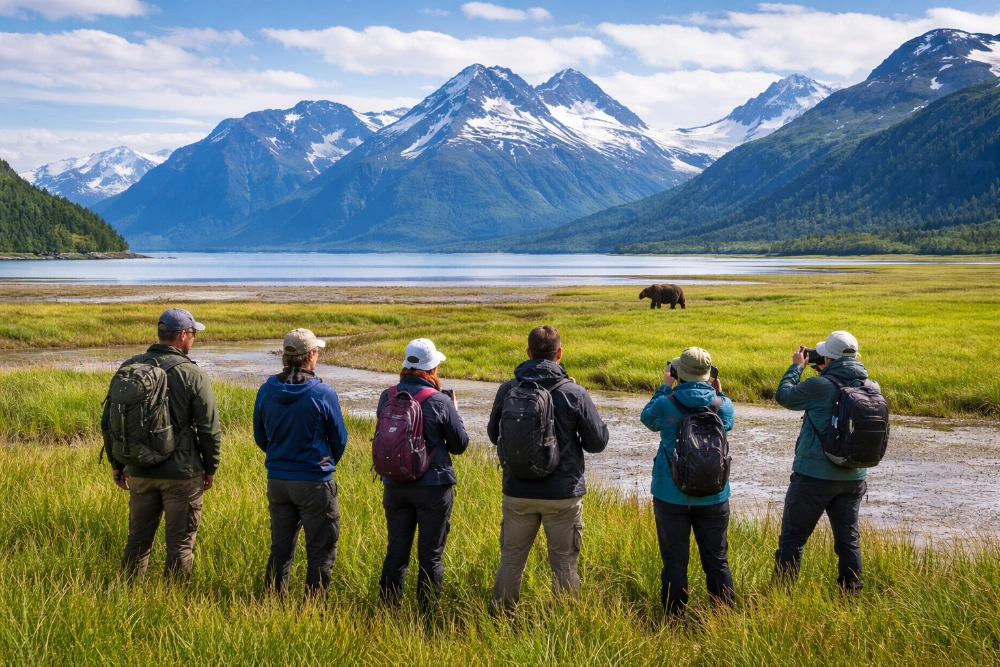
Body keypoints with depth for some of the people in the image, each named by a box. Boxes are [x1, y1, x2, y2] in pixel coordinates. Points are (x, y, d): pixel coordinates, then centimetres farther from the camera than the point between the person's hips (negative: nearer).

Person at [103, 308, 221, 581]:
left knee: (138, 539, 17)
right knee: (180, 543, 5)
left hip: (139, 472, 5)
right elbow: (209, 428, -10)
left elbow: (108, 421, 8)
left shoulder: (128, 368, 3)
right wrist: (210, 468, 4)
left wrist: (117, 463, 18)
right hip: (182, 474, -5)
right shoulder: (192, 374, -11)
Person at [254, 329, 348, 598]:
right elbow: (339, 439, -3)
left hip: (276, 481, 5)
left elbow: (260, 437, 9)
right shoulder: (323, 394, -15)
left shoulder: (265, 391, -3)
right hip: (314, 482, -5)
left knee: (280, 548, 16)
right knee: (321, 550, 6)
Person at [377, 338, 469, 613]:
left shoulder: (387, 398, -3)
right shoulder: (441, 402, -14)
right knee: (430, 554, 7)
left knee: (396, 551, 13)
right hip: (433, 487, -4)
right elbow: (459, 445, -4)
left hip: (394, 486, 4)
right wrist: (453, 412, 9)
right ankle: (428, 612, 13)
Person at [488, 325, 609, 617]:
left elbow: (494, 435, 10)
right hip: (563, 494, -2)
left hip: (517, 493, 2)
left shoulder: (507, 390, -4)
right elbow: (598, 442, -5)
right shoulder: (575, 393, -12)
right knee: (564, 564, 10)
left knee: (511, 560, 15)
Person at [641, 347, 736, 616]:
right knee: (717, 561, 12)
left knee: (675, 562, 7)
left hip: (671, 497, -1)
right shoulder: (723, 405, -7)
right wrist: (718, 393, 16)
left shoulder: (665, 404, -12)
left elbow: (648, 419, 11)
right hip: (713, 497, 2)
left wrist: (665, 387, 16)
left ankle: (675, 619, 12)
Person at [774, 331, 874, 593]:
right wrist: (826, 374, 14)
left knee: (792, 538, 5)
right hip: (853, 478, 5)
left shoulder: (820, 386, -18)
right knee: (848, 539, 16)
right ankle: (852, 593, 20)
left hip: (814, 476, -5)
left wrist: (797, 366, 9)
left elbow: (784, 395, -4)